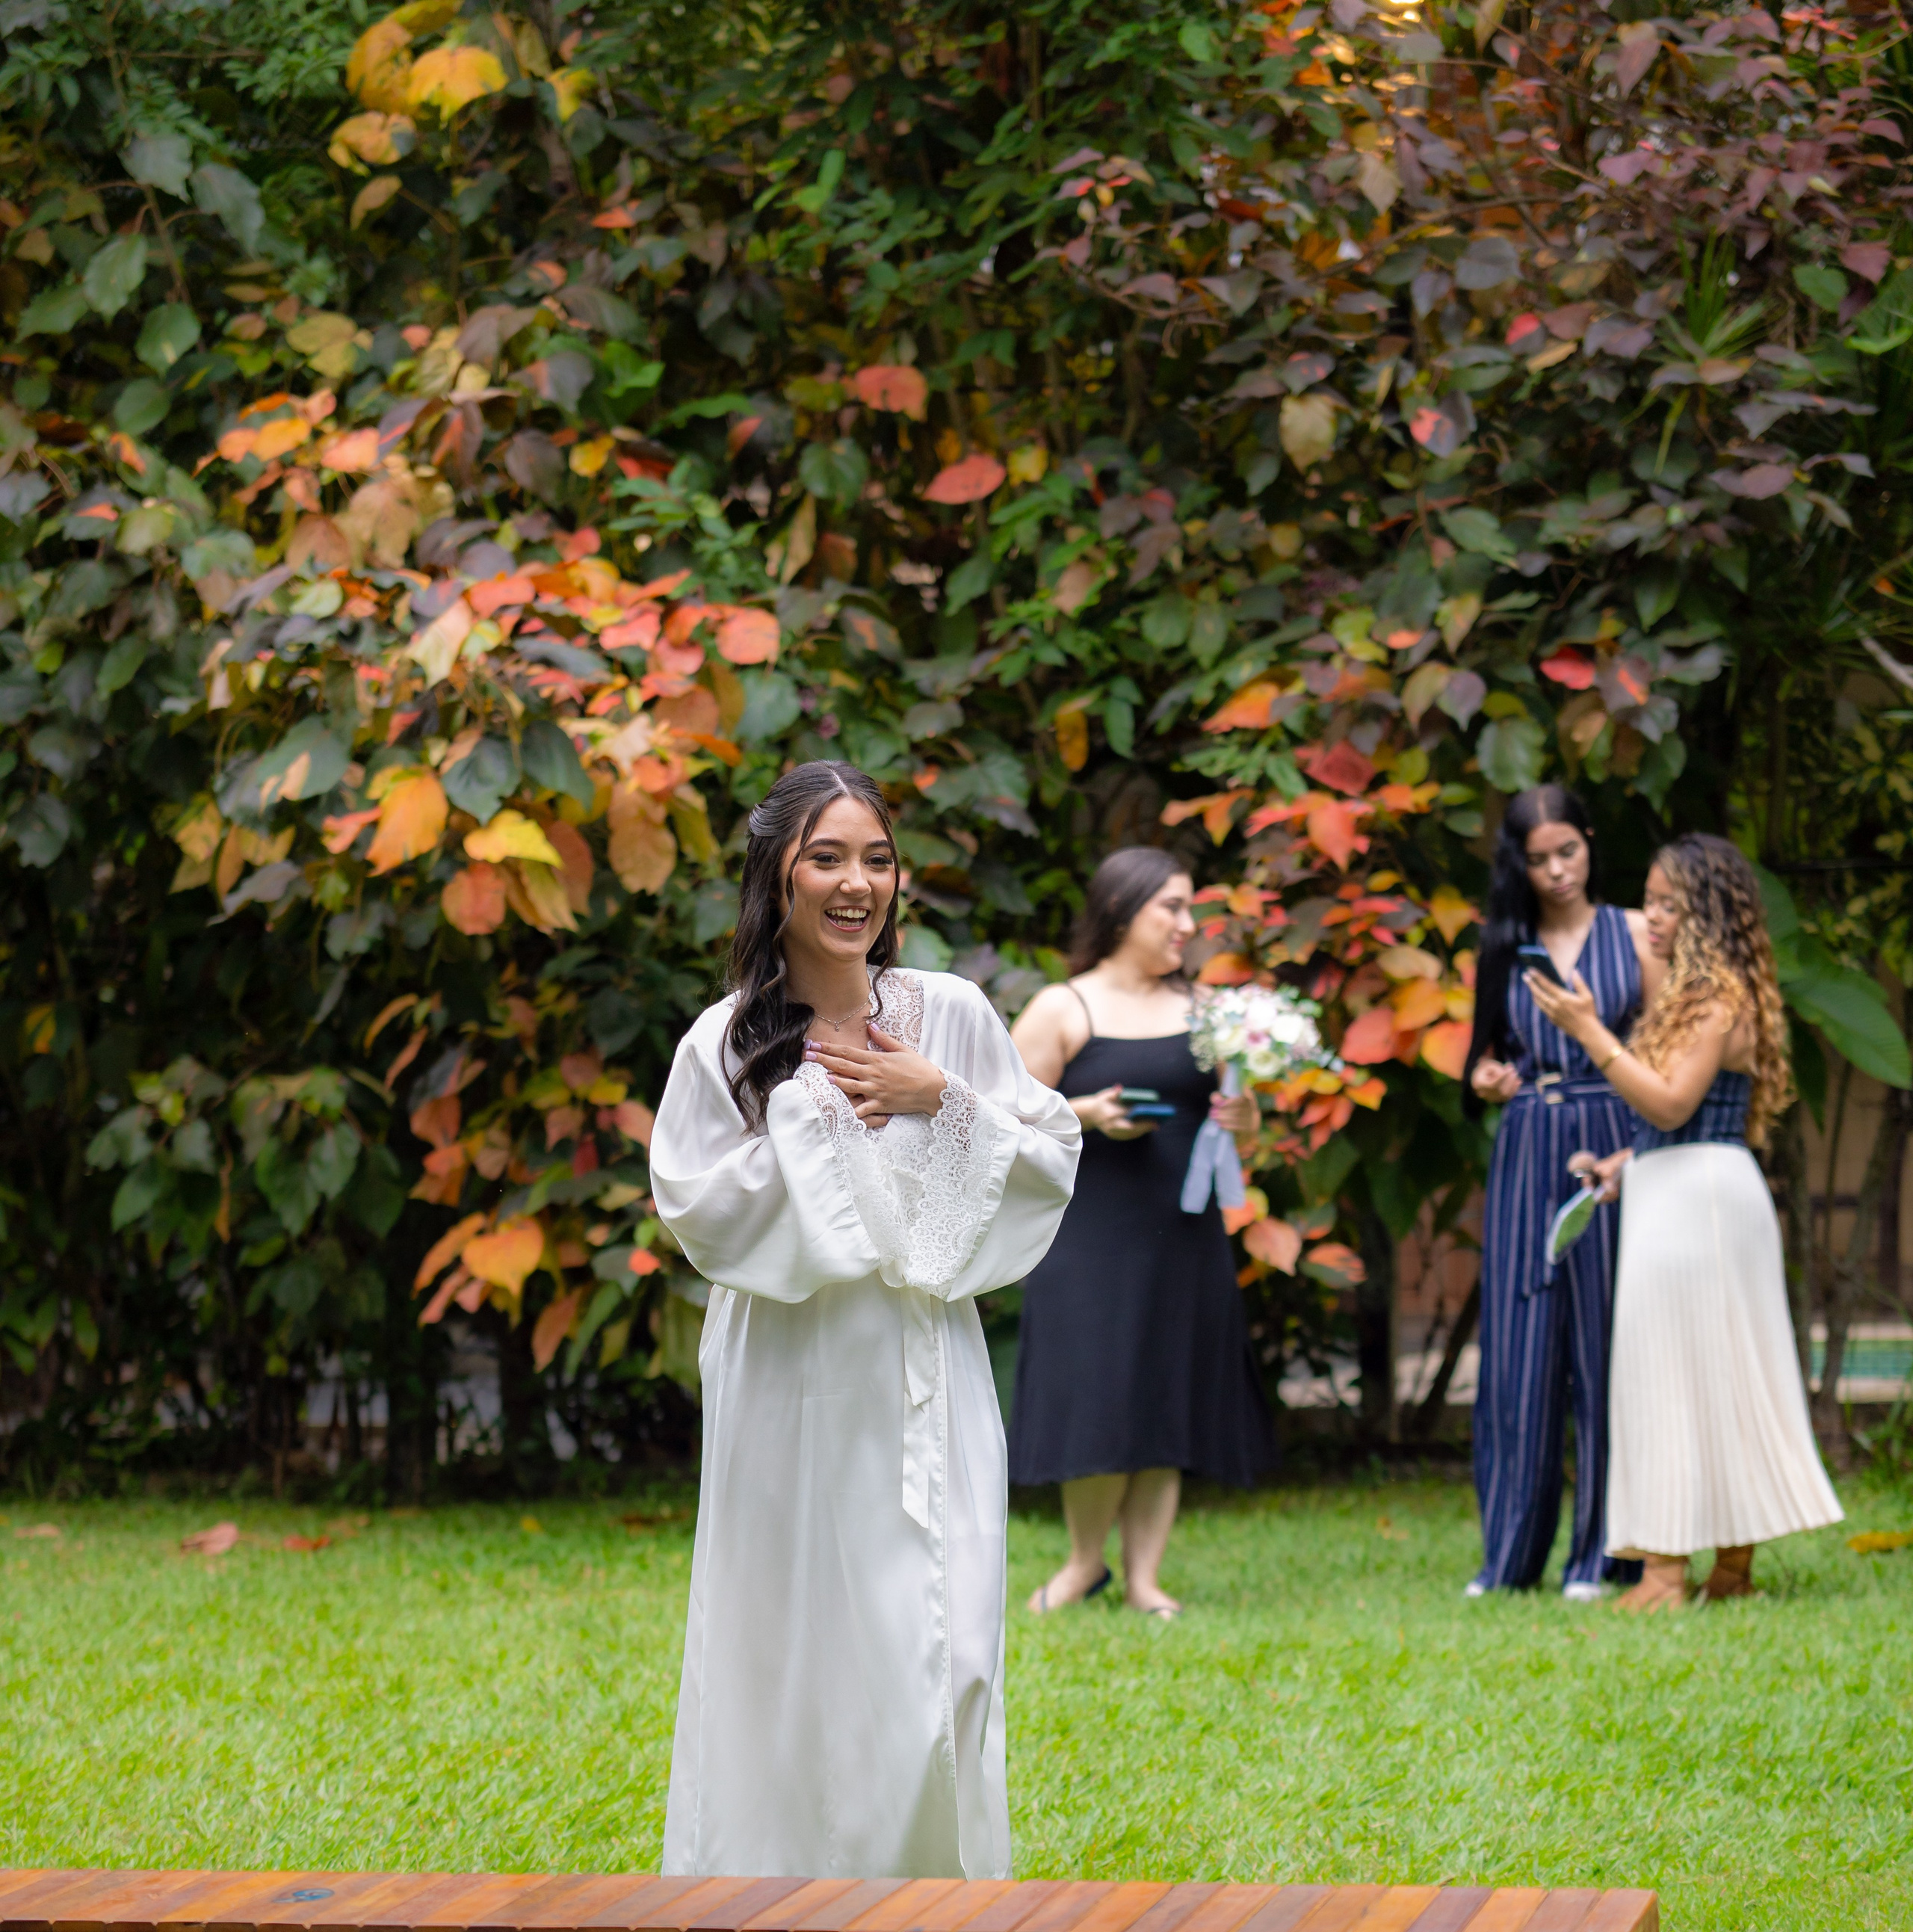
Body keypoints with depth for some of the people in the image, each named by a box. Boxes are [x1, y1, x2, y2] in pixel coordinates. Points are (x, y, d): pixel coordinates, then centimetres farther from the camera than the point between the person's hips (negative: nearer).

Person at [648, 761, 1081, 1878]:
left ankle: (934, 1874, 10)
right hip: (793, 1386, -1)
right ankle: (786, 1868, 15)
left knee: (940, 1653, -2)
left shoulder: (954, 1016, 2)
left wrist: (939, 1103, -9)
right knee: (791, 1650, 3)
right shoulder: (726, 1042, -2)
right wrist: (813, 1111, -11)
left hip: (927, 1385, 1)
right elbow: (696, 1209, -7)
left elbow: (1053, 1160, 4)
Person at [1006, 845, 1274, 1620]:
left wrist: (1243, 1115, -6)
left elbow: (1234, 1108, 17)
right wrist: (1088, 1115, -17)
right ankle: (1085, 1560, 10)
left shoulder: (1197, 1011, 12)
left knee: (1167, 1405, 3)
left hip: (1184, 1235, 4)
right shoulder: (1062, 1011, 0)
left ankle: (1144, 1576, 7)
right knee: (1097, 1400, -8)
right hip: (1091, 1231, -4)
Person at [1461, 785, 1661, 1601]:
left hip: (1614, 1148, -2)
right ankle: (1510, 1554, 8)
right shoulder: (1502, 950, 12)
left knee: (1605, 1344, -1)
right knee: (1519, 1348, 1)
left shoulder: (1634, 934, 4)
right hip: (1526, 1157, 2)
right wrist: (1488, 1080, -5)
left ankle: (1600, 1553, 3)